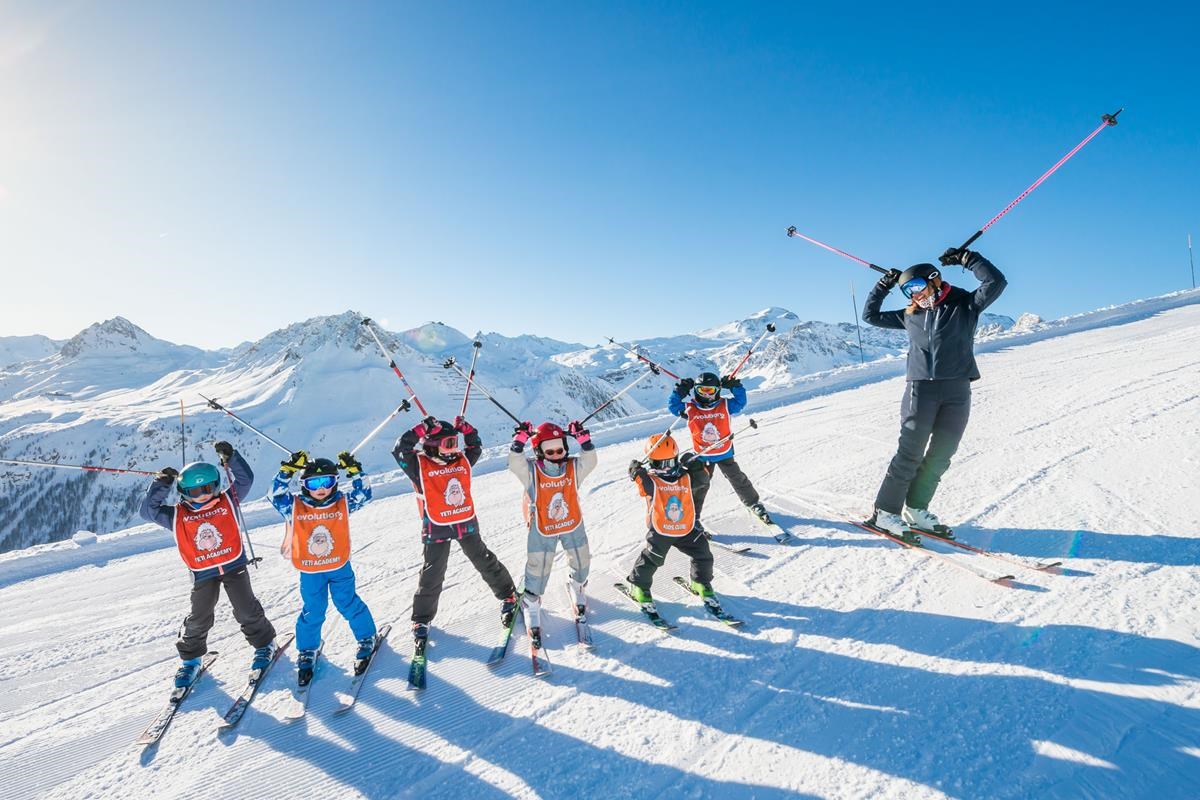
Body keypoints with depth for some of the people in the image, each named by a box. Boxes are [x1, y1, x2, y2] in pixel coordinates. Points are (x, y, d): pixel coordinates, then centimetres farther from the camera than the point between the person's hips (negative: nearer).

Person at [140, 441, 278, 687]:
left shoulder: (228, 501, -5)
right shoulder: (177, 515, -4)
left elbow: (245, 479, -10)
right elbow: (147, 511, -9)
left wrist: (231, 458, -22)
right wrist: (161, 486, -20)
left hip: (234, 565, -1)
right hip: (203, 573, 1)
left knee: (247, 610, 4)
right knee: (198, 618, 10)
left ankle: (264, 643, 25)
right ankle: (190, 658, 33)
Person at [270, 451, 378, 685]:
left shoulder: (343, 504, -9)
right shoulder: (295, 507, -10)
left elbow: (364, 494, -14)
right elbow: (276, 495, -20)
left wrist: (354, 472, -22)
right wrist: (287, 471, -28)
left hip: (340, 568, 0)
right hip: (310, 573, 0)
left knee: (349, 605, 10)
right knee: (312, 612, 12)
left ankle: (367, 639, 30)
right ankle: (306, 652, 35)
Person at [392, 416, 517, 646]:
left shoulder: (462, 461, 1)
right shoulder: (420, 465, -11)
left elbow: (476, 447, 16)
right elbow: (400, 450, -25)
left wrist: (467, 429, 0)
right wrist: (422, 429, -31)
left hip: (466, 523, 4)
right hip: (437, 528, -3)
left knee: (486, 562, 14)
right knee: (432, 575, 6)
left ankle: (508, 597, 32)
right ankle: (421, 620, 25)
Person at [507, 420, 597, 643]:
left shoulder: (574, 468, -10)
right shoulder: (531, 471, -16)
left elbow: (590, 460, -23)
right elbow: (515, 462, -31)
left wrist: (583, 438, -33)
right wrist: (520, 439, -39)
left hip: (573, 526, 3)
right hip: (542, 530, -3)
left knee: (581, 563, 19)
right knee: (537, 569, 4)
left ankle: (576, 587, 51)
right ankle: (531, 604, 29)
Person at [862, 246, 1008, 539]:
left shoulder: (966, 306, 8)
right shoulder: (910, 316, 13)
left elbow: (996, 282, -6)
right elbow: (870, 316, 20)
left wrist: (966, 258, -2)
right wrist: (883, 285, 14)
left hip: (957, 392, 1)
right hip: (920, 389, -1)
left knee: (941, 455, 3)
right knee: (910, 454, -6)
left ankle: (915, 509, 15)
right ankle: (885, 513, -2)